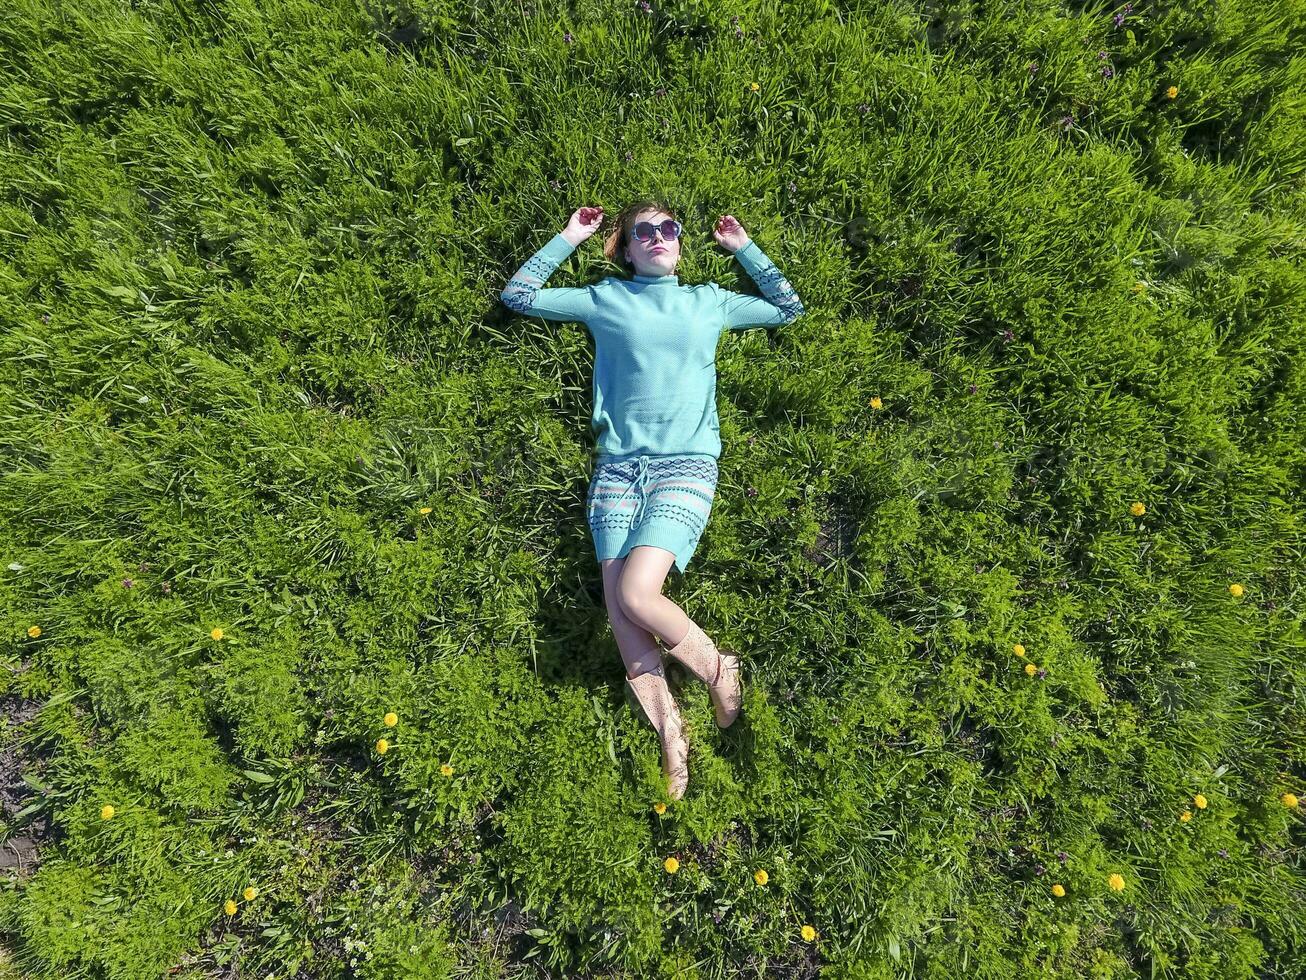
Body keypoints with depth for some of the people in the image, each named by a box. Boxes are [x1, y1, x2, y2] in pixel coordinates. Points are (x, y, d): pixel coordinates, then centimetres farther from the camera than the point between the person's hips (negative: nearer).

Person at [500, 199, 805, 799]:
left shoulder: (710, 301, 20)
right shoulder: (605, 299, 18)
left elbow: (789, 309, 28)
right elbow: (517, 296, 20)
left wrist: (744, 248, 26)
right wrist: (568, 238, 19)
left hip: (687, 464, -1)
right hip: (618, 465, 2)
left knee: (636, 594, -22)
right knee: (619, 611, -13)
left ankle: (718, 667, 4)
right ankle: (671, 738, 1)